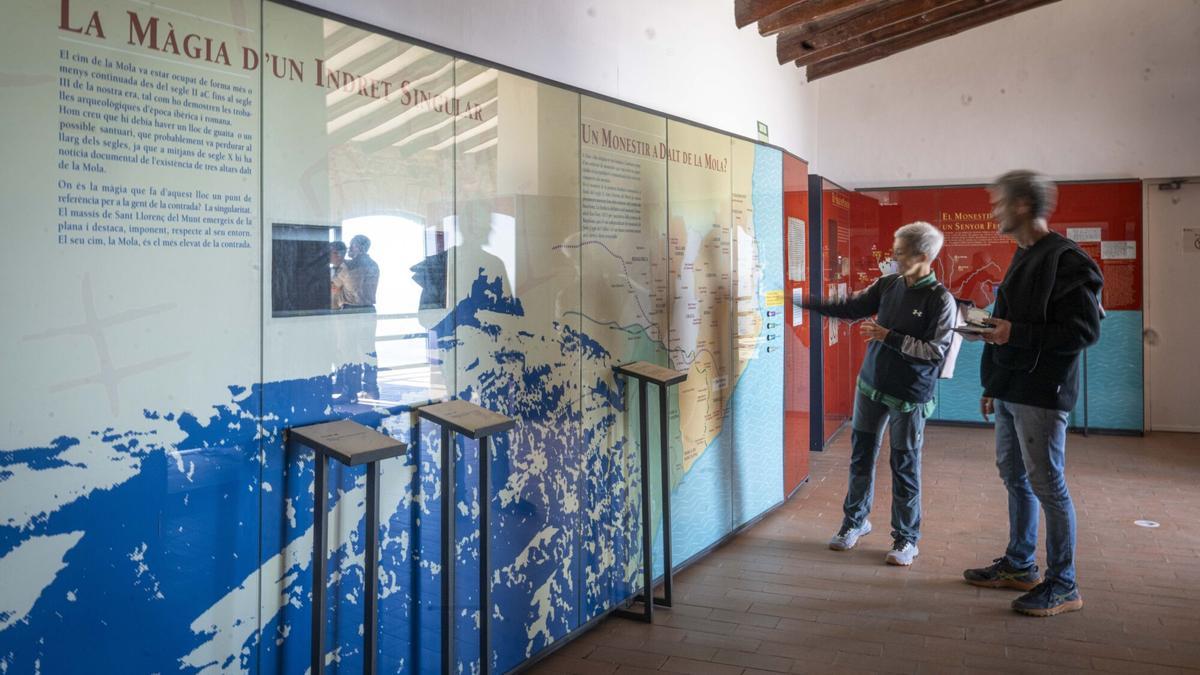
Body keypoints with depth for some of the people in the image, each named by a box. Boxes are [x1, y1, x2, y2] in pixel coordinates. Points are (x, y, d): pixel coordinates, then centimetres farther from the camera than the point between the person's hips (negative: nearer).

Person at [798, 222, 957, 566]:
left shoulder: (941, 299, -15)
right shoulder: (887, 285, 1)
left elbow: (936, 351, -18)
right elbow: (850, 308, 9)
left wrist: (889, 337, -21)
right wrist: (808, 303, 2)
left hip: (909, 396, -5)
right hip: (870, 385, 5)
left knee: (905, 466, 4)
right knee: (862, 455, 14)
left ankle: (906, 538, 19)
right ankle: (855, 519, 33)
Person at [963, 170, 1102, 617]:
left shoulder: (1065, 260, -15)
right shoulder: (1023, 259, 15)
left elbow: (1085, 330, -20)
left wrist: (1015, 333, -23)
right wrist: (993, 385, 21)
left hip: (1041, 395, -9)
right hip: (1012, 392, 10)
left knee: (1047, 484, -3)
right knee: (1014, 476, 16)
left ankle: (1063, 586, 9)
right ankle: (1019, 566, 30)